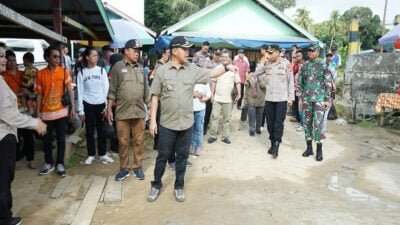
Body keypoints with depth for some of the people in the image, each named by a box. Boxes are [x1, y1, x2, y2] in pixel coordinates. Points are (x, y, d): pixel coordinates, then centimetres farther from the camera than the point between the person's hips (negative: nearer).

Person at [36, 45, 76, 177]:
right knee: (46, 140, 11)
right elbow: (39, 94, 2)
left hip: (61, 112, -1)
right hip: (46, 113, 1)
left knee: (61, 139, 5)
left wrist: (73, 108, -6)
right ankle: (48, 163, 29)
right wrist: (38, 112, 0)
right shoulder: (40, 74, -2)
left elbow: (70, 91, -1)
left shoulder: (64, 72, -3)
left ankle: (60, 164, 18)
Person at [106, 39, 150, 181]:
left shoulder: (141, 68, 10)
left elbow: (146, 90, 14)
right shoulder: (118, 67, 0)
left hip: (139, 111, 3)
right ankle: (124, 168, 21)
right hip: (122, 111, -2)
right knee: (123, 142, 6)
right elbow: (112, 90, 0)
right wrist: (109, 108, -4)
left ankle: (138, 167, 21)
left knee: (139, 141, 7)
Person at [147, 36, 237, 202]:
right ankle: (156, 185, 29)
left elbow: (211, 74, 9)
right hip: (167, 123, -2)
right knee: (162, 156, 9)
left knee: (182, 157, 13)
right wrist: (152, 119, -5)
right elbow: (155, 96, -2)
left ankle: (179, 186, 29)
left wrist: (226, 67, -7)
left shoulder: (193, 70, 2)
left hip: (186, 123, 2)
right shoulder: (162, 71, -4)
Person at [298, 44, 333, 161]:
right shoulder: (304, 66, 8)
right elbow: (300, 83, 12)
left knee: (318, 124, -6)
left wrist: (328, 99, -8)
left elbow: (328, 84, -4)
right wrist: (300, 98, 8)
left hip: (319, 99, -4)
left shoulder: (323, 66, -4)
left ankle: (319, 150, 4)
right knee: (307, 123, 8)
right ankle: (309, 147, 19)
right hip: (306, 99, 4)